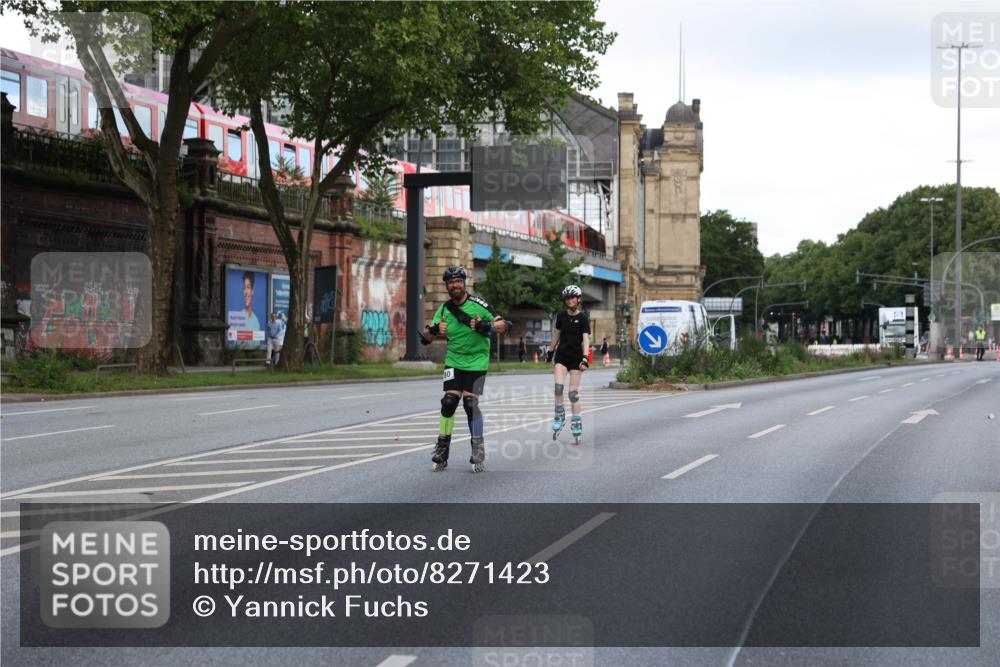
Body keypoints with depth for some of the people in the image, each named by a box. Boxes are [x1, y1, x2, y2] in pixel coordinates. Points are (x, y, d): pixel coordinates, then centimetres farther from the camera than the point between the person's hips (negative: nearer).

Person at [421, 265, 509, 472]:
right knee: (449, 401, -9)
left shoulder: (477, 304, -11)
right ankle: (442, 448, 2)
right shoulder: (444, 309, 1)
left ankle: (478, 450, 7)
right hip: (454, 361, 3)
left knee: (470, 404, -9)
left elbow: (504, 325, -12)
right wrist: (434, 329, -18)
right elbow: (425, 338, 4)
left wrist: (486, 326, -30)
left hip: (476, 361, -3)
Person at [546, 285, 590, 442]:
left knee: (574, 392, -2)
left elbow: (586, 338, -14)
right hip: (562, 355, 2)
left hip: (576, 358, -2)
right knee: (559, 386, -16)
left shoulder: (583, 318, -6)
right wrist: (550, 352, 22)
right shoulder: (561, 316, 5)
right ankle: (559, 417, 1)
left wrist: (585, 357, -26)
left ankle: (576, 423, 7)